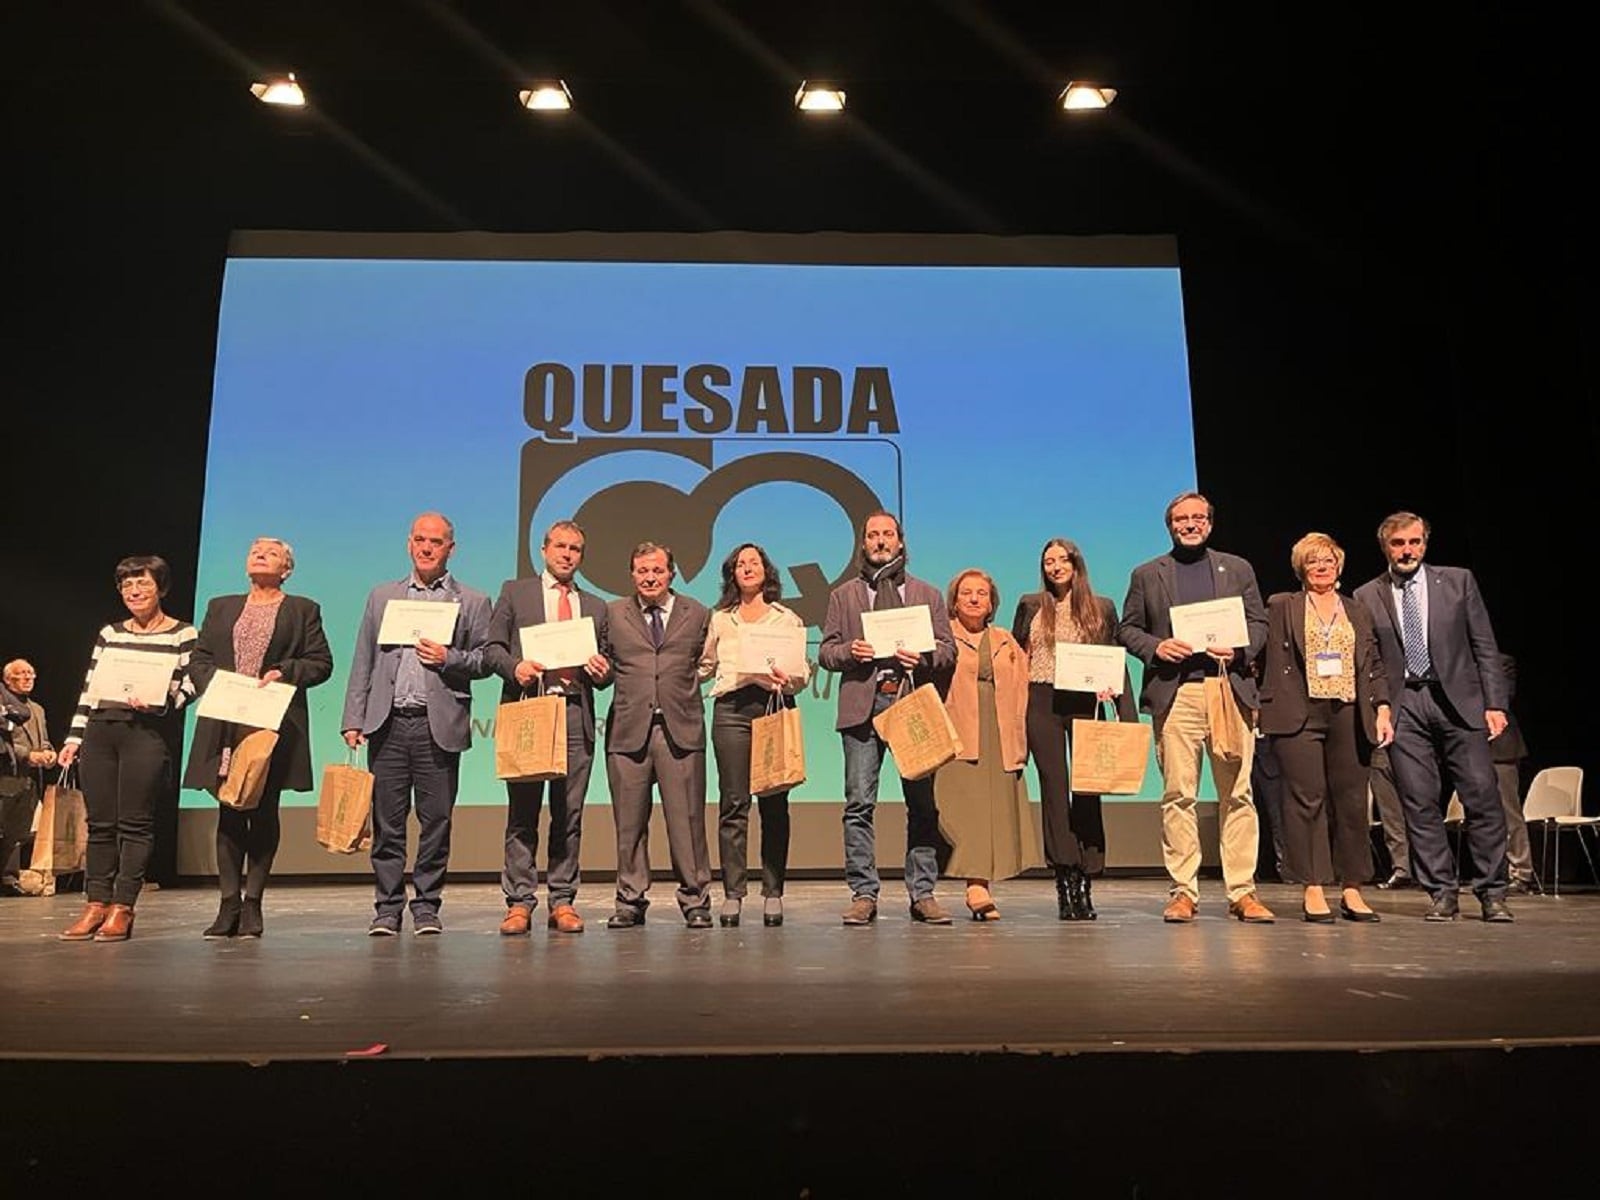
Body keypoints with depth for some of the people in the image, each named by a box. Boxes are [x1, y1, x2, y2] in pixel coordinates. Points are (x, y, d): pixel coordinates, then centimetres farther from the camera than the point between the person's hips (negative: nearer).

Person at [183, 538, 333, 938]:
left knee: (264, 813, -1)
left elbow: (321, 662, 3)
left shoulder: (303, 610, 10)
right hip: (226, 724, 3)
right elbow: (198, 658, 14)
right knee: (228, 813, 2)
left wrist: (285, 672, -13)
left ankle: (252, 904, 5)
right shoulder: (220, 608, 20)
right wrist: (214, 685, -5)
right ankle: (229, 903, 6)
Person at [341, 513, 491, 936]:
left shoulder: (472, 602, 9)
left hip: (439, 727, -2)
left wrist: (449, 658, -13)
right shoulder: (382, 596, 16)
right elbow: (363, 662, 12)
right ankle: (387, 908, 13)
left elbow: (486, 661, 6)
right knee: (387, 821, 4)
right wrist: (353, 719, 5)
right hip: (388, 725, 2)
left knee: (436, 821, 2)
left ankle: (426, 907, 13)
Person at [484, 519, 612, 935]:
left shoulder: (596, 606, 20)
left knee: (569, 814, 3)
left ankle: (563, 902, 9)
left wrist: (602, 672, -3)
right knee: (522, 814, -1)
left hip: (575, 714, 2)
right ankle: (519, 902, 4)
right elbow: (491, 647, 7)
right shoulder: (515, 592, 13)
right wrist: (514, 666, -13)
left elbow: (604, 667, 20)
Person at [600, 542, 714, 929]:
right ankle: (631, 900, 17)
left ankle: (695, 900, 11)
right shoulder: (613, 613, 13)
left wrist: (697, 677, 0)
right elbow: (607, 664, 17)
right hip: (628, 728, 1)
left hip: (680, 728, -1)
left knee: (686, 819, 1)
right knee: (629, 821, 6)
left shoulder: (697, 614, 12)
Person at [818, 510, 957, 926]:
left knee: (922, 803, 0)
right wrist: (848, 651, -9)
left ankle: (922, 894, 8)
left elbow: (948, 649, 13)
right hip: (863, 705, 0)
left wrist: (923, 657, -8)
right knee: (859, 803, -4)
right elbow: (825, 652, 12)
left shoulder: (927, 594, 19)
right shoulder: (843, 595, 18)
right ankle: (863, 894, 3)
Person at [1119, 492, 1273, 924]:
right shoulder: (1147, 575, 13)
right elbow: (1127, 628, 11)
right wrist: (1156, 646, -8)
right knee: (1178, 795, -2)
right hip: (1175, 694, -1)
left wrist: (1239, 650, -6)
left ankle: (1242, 892, 6)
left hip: (1229, 689, 1)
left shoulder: (1237, 569, 17)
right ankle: (1183, 891, 5)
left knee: (1237, 793, 0)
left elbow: (1258, 622, 14)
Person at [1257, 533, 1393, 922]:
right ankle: (1313, 892, 0)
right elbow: (1271, 661, 2)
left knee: (1351, 802, 4)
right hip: (1300, 714, -3)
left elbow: (1375, 666, 17)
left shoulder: (1357, 613, 20)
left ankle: (1352, 891, 14)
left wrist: (1383, 708, 5)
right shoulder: (1281, 607, 9)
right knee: (1307, 800, -6)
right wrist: (1269, 709, -7)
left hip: (1349, 715, 3)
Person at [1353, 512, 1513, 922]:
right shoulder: (1366, 597, 7)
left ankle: (1491, 892, 10)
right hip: (1402, 706, 0)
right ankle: (1442, 893, 10)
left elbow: (1484, 646, 7)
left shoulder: (1458, 581, 8)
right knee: (1419, 804, 0)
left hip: (1458, 700, 0)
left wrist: (1495, 703, 0)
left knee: (1482, 796, -2)